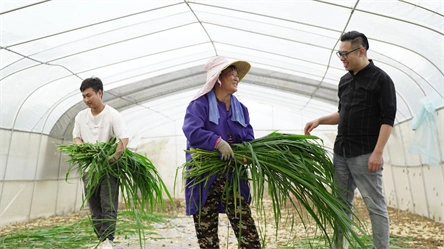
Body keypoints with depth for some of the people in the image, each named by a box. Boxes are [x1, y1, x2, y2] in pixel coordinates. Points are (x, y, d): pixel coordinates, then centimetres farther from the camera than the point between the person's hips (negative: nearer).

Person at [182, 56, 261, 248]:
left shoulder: (240, 109, 14)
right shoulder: (200, 104, -5)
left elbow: (249, 139, 6)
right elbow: (192, 131, -21)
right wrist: (218, 142, -31)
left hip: (233, 179, 5)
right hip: (204, 179, -4)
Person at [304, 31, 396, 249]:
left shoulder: (381, 79, -5)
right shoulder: (344, 81, 14)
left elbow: (387, 119, -10)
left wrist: (378, 152, -17)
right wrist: (319, 121, 7)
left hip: (365, 154, -6)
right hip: (341, 152, 7)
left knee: (375, 205, 2)